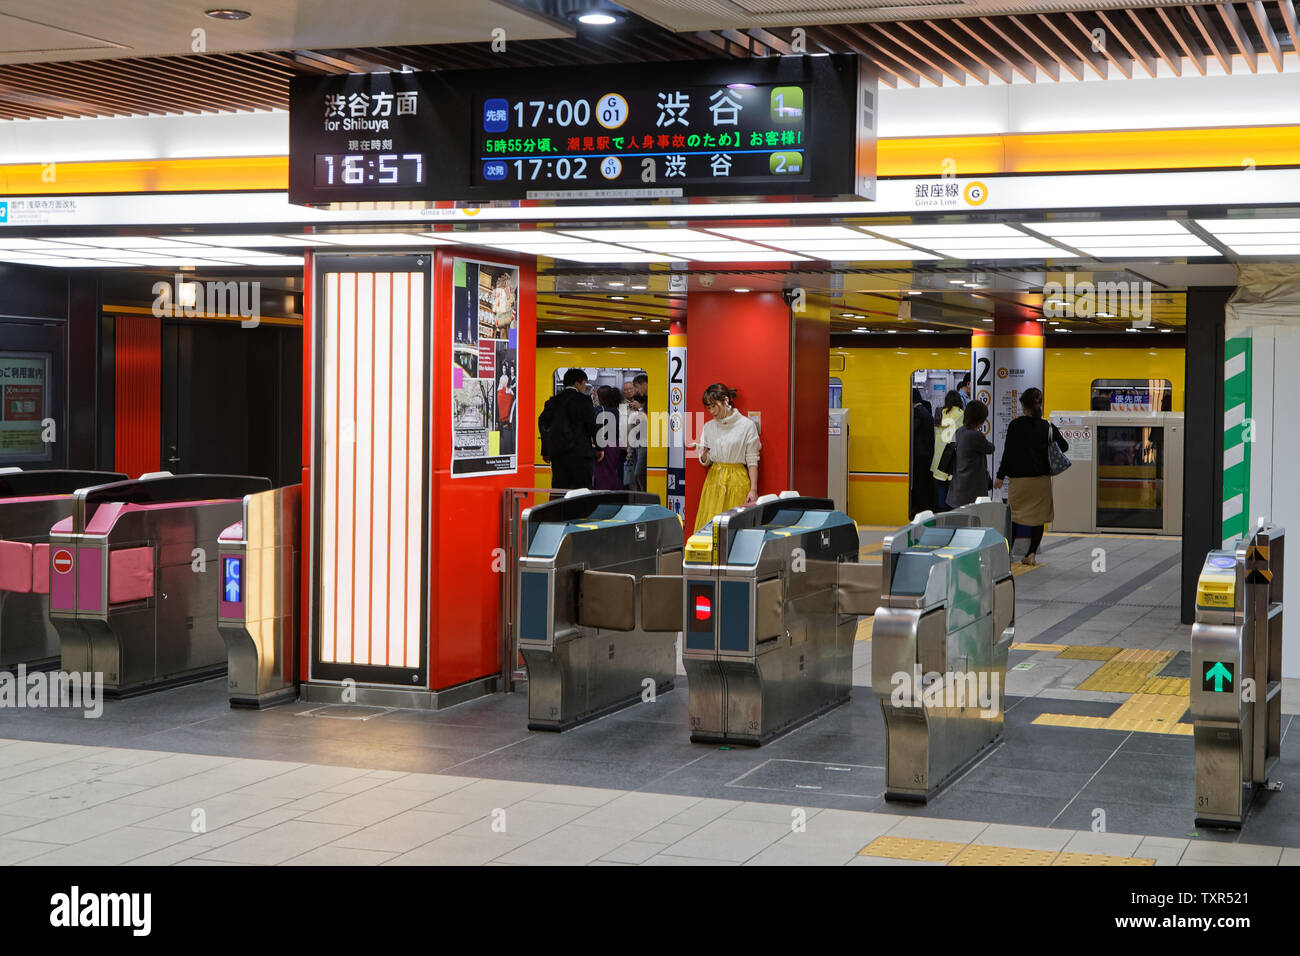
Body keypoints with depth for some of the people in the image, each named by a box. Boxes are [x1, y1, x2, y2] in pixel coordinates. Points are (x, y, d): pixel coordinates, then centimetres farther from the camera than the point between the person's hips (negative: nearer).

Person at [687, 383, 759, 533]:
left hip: (737, 481, -4)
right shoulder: (708, 427, 10)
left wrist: (753, 489, -7)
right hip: (713, 479, 4)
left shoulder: (746, 426, -2)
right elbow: (705, 462, 11)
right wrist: (704, 453, -11)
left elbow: (752, 461, -1)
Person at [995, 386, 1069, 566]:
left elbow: (1008, 452, -8)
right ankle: (1031, 554, 5)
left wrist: (1000, 476, -2)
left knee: (1014, 515, 8)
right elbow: (1064, 447, 4)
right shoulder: (1048, 427, -1)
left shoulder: (1015, 425, -9)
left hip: (1020, 478, -2)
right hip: (1042, 478, 2)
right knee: (1039, 516, 8)